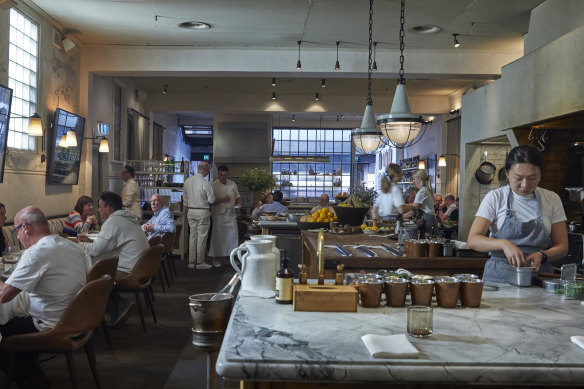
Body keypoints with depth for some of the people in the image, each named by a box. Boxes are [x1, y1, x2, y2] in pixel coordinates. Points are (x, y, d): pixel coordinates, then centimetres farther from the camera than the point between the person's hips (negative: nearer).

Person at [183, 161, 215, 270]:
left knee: (192, 236, 11)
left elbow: (185, 198, 12)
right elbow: (211, 200, -10)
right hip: (203, 212, -6)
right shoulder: (205, 183, -16)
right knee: (201, 237, 1)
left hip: (191, 211, 6)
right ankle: (200, 262, 6)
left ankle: (191, 262, 15)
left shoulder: (187, 181, 2)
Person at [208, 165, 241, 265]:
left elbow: (237, 197, 18)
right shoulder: (214, 185, -6)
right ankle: (215, 259, 9)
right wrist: (222, 200, -21)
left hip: (231, 213, 5)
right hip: (219, 214, -5)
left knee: (233, 236, 4)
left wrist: (238, 203, -3)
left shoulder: (232, 184, 9)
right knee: (218, 237, -1)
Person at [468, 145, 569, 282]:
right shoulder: (494, 198, 2)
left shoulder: (552, 199, 8)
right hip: (498, 276, -1)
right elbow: (473, 240, -5)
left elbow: (562, 247, 10)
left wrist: (542, 255, -12)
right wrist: (503, 244, -23)